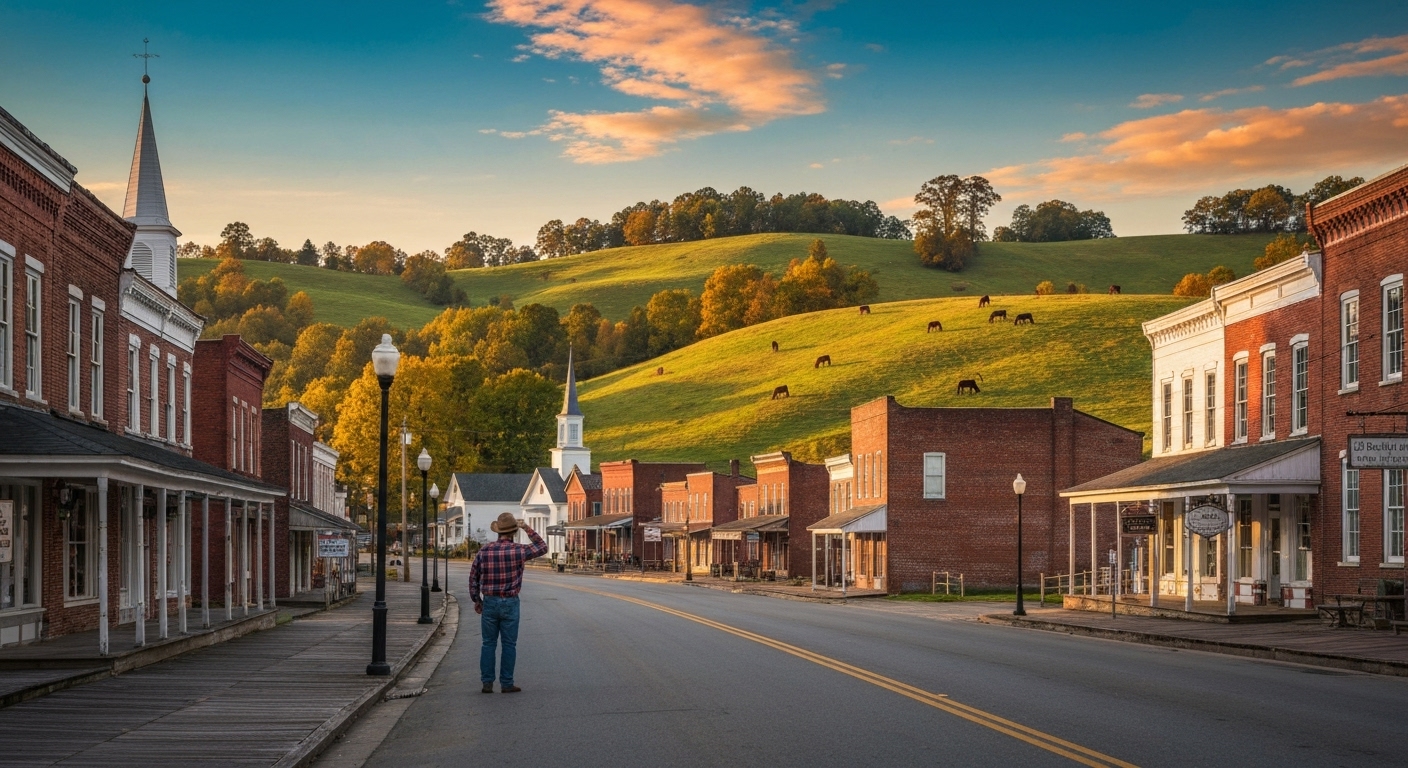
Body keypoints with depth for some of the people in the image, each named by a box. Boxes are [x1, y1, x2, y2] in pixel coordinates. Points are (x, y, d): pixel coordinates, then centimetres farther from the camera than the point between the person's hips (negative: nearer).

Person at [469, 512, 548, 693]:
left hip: (489, 602, 3)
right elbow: (542, 548, 4)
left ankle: (487, 683, 7)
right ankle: (506, 683, 5)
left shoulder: (484, 550, -1)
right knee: (509, 644, 4)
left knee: (488, 643, 9)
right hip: (510, 603, -2)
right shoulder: (517, 550, -10)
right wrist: (528, 530, 8)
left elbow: (473, 576, 4)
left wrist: (476, 600, 14)